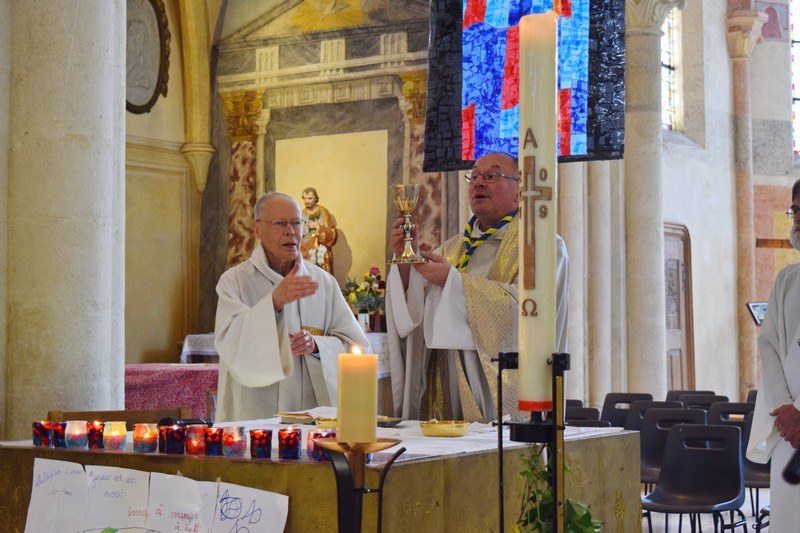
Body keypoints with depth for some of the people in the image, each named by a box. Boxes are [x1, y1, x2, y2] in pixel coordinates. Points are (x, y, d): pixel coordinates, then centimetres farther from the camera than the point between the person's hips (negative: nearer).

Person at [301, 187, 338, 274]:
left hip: (321, 254, -3)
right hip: (305, 253, 3)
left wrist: (317, 227, -14)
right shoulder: (302, 214, 9)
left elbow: (333, 234, -6)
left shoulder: (323, 212, -2)